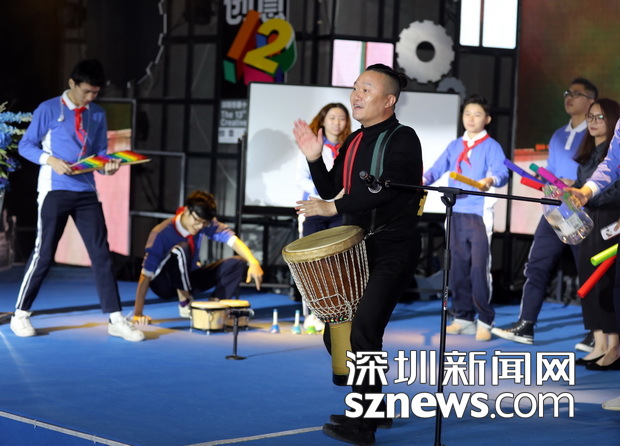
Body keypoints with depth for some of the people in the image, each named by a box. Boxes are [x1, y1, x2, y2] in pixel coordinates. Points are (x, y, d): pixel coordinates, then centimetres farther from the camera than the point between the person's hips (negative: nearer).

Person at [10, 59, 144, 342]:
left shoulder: (98, 115, 10)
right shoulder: (48, 110, -4)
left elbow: (100, 151, 12)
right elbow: (25, 145, -3)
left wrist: (108, 165, -11)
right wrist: (51, 160, -20)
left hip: (86, 192, 4)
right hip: (55, 191, -4)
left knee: (101, 253, -1)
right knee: (43, 253, -1)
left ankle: (115, 320, 0)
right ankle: (20, 314, 13)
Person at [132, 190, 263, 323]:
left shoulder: (206, 224, -14)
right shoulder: (161, 233, -27)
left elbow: (232, 239, -25)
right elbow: (146, 274, -29)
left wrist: (253, 262, -44)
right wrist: (138, 314, -32)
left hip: (189, 279, 5)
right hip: (165, 285, -5)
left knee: (236, 263, -14)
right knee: (181, 249, -35)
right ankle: (184, 302, -20)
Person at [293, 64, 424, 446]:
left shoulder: (403, 139, -10)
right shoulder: (353, 142, 13)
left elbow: (386, 187, -25)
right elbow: (331, 191, 15)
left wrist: (334, 208, -28)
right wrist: (315, 159, 0)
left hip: (394, 249, -8)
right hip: (357, 248, 8)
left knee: (364, 330, -19)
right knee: (335, 334, 9)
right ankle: (374, 408, 25)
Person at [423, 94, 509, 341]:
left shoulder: (491, 146, -1)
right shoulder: (454, 146, 16)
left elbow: (502, 172, -17)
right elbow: (436, 170, 11)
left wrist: (490, 180, -39)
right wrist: (422, 180, -11)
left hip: (480, 214, -5)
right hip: (456, 214, 5)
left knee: (479, 268, -7)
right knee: (458, 267, 8)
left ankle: (485, 321, 0)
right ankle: (463, 318, 16)